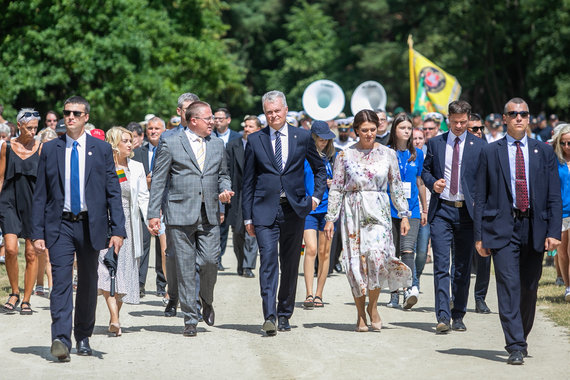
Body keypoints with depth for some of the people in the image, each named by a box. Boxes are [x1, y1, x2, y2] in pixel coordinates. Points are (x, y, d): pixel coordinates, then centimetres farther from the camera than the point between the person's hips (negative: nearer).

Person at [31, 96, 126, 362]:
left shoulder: (102, 149, 4)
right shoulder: (50, 149, 5)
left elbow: (113, 192, 3)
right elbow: (40, 195, 5)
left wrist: (117, 229, -6)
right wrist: (38, 233, -2)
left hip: (91, 224, 1)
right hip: (60, 224, -1)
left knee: (88, 283, 9)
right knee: (61, 280, -13)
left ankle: (83, 337, 23)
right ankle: (61, 339, -21)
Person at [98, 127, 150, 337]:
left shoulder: (136, 168, 9)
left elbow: (143, 197, 5)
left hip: (128, 224, 3)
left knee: (126, 271, 3)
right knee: (108, 270, -15)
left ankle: (115, 319, 14)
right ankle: (114, 319, -22)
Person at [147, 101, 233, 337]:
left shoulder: (217, 144, 14)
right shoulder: (170, 143, 1)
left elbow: (222, 174, 25)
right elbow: (158, 180, 1)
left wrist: (225, 190, 2)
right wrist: (153, 213, -4)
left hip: (209, 215, 3)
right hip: (180, 215, -3)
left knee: (210, 261, -7)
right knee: (185, 268, -1)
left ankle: (207, 300, 23)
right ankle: (190, 319, 7)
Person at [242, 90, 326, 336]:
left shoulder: (302, 137, 6)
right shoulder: (255, 140, 5)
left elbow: (320, 169, 18)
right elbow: (248, 180, 7)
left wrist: (317, 196, 4)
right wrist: (248, 216, 4)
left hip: (294, 210, 2)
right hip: (265, 210, -2)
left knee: (290, 264, 7)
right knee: (268, 260, -15)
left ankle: (284, 315, 18)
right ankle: (269, 316, -21)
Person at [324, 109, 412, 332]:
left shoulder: (388, 154, 6)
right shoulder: (345, 156, 4)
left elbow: (396, 187, 10)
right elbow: (336, 189, 5)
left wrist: (404, 215, 5)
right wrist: (330, 218, 1)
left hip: (378, 212, 0)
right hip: (353, 213, 0)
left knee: (377, 254, -20)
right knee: (356, 261, -2)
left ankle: (373, 305, -1)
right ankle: (360, 315, 8)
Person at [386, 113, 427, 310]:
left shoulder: (417, 154, 10)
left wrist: (425, 209, 19)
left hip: (412, 210, 1)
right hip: (390, 210, -1)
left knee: (408, 250, -16)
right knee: (393, 254, 3)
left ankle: (411, 288, -26)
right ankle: (394, 295, 12)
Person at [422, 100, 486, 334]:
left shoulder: (478, 145, 4)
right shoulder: (435, 143, 8)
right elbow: (426, 170, 17)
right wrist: (432, 183, -5)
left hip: (467, 211, 0)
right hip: (441, 211, 0)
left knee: (463, 268, 6)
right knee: (441, 266, -9)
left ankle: (458, 316, 16)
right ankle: (443, 317, -13)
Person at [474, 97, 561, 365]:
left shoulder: (544, 152, 9)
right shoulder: (490, 153, 6)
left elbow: (554, 196, 6)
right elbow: (480, 197, 5)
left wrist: (554, 232, -5)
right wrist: (479, 235, -1)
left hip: (535, 228, 2)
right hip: (502, 227, -2)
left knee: (529, 288, 10)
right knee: (509, 285, -12)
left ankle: (522, 338, 29)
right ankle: (515, 347, -13)